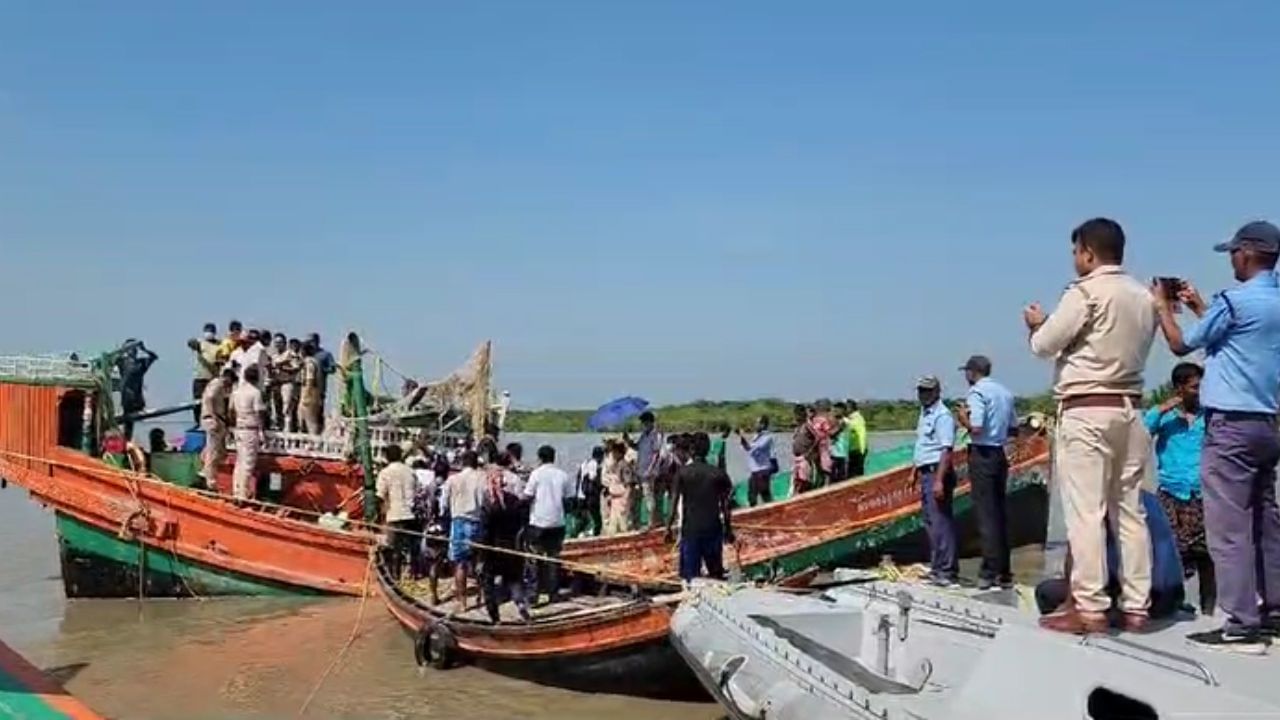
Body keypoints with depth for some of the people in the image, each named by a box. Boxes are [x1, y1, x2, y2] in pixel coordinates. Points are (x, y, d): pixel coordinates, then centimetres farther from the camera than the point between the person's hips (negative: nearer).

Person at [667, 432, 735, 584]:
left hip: (690, 528, -1)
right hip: (713, 528, 2)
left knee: (690, 574, 1)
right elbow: (725, 505, 2)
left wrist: (668, 527, 1)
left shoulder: (683, 473, -3)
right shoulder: (718, 474, 1)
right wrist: (728, 530, 10)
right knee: (716, 573, 12)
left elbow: (675, 502, -5)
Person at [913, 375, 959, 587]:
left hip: (937, 473, -10)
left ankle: (946, 571, -8)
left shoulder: (942, 415, -13)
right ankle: (937, 566, 23)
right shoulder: (924, 414, 16)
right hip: (925, 473, 10)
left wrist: (939, 480, -26)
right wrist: (916, 472, 23)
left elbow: (946, 450, -20)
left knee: (940, 521, -10)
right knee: (930, 521, 14)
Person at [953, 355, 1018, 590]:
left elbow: (976, 428, -21)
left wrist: (963, 418, -3)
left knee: (986, 514, -5)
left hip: (982, 454, -7)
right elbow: (1014, 427, 17)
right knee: (1000, 513, 11)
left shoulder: (977, 392, -11)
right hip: (1000, 454, 8)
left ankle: (990, 572, -5)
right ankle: (1004, 572, 15)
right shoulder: (1005, 392, 13)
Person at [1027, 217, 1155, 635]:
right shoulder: (1144, 298, 12)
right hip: (1128, 409, 8)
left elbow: (1043, 345, -7)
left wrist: (1038, 323, 16)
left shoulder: (1086, 292, -10)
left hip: (1086, 410, -7)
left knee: (1085, 512, -6)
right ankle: (1135, 607, 13)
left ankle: (1090, 610, -7)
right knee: (1129, 510, 9)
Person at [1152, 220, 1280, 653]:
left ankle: (1242, 625, -9)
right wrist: (1198, 306, 30)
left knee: (1229, 525, -8)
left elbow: (1182, 345, -2)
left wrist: (1163, 307, 13)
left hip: (1232, 423, -9)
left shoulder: (1234, 300, -13)